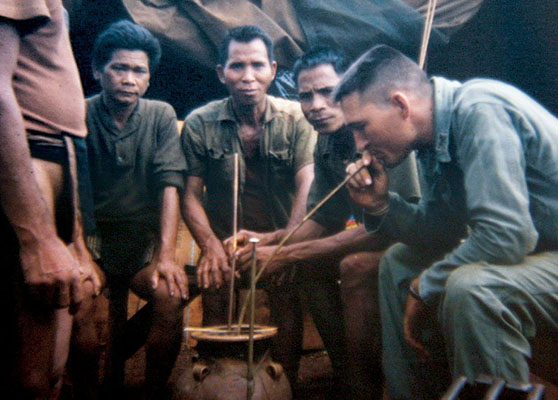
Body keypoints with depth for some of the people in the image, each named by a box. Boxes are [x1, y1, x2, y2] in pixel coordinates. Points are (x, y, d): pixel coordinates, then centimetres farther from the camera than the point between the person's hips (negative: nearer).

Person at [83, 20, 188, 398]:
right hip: (95, 242, -1)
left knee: (171, 295, -25)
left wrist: (166, 255, -18)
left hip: (145, 243, 1)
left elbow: (170, 186, -8)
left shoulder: (161, 116, 1)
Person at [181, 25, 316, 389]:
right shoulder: (199, 124, 0)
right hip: (224, 241, 0)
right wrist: (211, 245, -17)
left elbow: (307, 185, -9)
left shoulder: (295, 118, -1)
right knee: (217, 330, -9)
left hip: (281, 240, 0)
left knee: (289, 321, -14)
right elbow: (191, 194, -1)